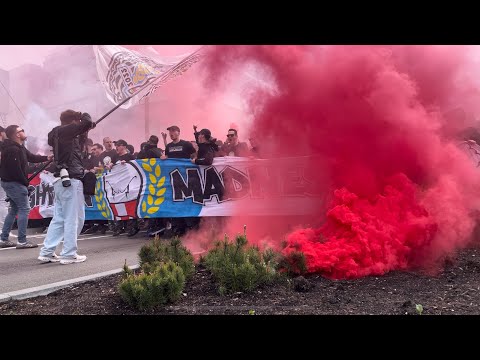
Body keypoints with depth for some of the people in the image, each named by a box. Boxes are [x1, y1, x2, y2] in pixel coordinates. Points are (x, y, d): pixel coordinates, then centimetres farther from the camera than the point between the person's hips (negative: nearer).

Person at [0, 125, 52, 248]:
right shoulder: (12, 150, -21)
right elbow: (16, 170, -24)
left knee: (14, 210, 16)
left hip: (10, 182, 11)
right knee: (24, 209, -7)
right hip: (14, 183, -11)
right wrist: (25, 183, -15)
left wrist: (47, 158, 2)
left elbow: (32, 157, 15)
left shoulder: (19, 147, 11)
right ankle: (22, 241, -5)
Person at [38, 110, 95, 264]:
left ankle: (47, 252, 15)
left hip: (61, 180, 9)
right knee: (74, 218, -3)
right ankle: (69, 254, 2)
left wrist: (88, 127, 14)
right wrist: (84, 115, 4)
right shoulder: (65, 131, -9)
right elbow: (87, 123, -19)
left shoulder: (57, 134, 17)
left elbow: (77, 146, 25)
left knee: (59, 218, 12)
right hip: (71, 180, -9)